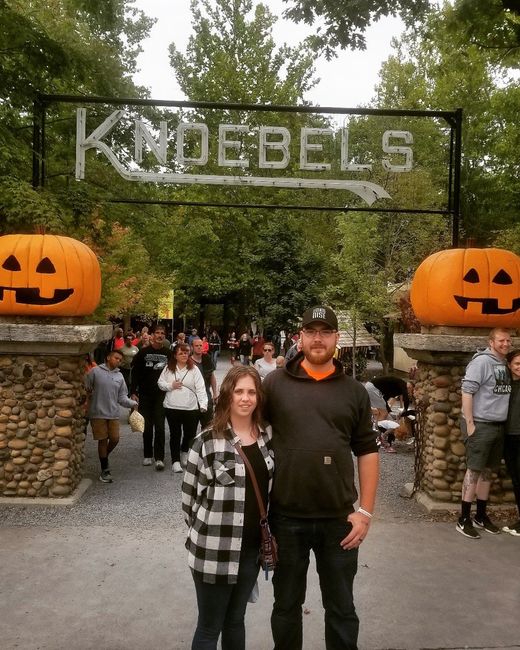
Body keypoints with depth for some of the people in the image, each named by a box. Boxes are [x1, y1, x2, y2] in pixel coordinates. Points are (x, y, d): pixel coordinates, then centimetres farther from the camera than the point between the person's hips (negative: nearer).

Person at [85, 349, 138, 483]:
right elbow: (85, 387, -3)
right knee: (103, 440, 2)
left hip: (113, 413, 4)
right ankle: (105, 470, 16)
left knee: (115, 439, 4)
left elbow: (122, 397, 6)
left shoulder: (119, 376, 8)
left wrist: (133, 403, -9)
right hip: (98, 413, -4)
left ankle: (104, 457, 33)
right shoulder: (95, 371, -4)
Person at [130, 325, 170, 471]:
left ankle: (159, 458, -1)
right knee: (147, 426, 9)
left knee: (159, 426, -5)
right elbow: (135, 373, 1)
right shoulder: (143, 352, 1)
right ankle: (148, 455, 21)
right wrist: (133, 392, -4)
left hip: (161, 395, -1)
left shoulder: (168, 353, 2)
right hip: (145, 394, 1)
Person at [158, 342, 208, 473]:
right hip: (172, 407, 1)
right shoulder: (168, 368, 5)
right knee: (175, 434, 7)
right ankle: (176, 461, 16)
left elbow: (200, 388, -6)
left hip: (191, 408, -1)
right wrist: (171, 386, -12)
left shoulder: (194, 369, -1)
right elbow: (160, 383, 8)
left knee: (190, 434, 7)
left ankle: (185, 453, 34)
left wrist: (203, 404, -16)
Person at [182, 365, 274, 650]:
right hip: (215, 549, -4)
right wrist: (203, 534, -3)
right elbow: (190, 495, -8)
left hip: (251, 547, 5)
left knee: (236, 621, 22)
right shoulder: (208, 441, -15)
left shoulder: (267, 436, 2)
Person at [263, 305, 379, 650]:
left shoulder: (354, 391, 2)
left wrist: (366, 511, -2)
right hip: (286, 517, 0)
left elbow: (368, 451, 4)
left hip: (339, 518, 1)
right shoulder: (275, 383, -3)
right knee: (287, 604, 19)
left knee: (342, 608, 16)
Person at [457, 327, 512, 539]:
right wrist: (469, 423, -19)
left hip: (499, 426, 7)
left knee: (487, 471, 14)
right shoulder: (481, 361, -13)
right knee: (474, 471, -3)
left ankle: (481, 516, 25)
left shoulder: (505, 364, 11)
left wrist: (503, 423, 10)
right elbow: (467, 391, -17)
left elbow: (504, 393, 17)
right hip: (481, 425, -7)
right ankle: (464, 520, 4)